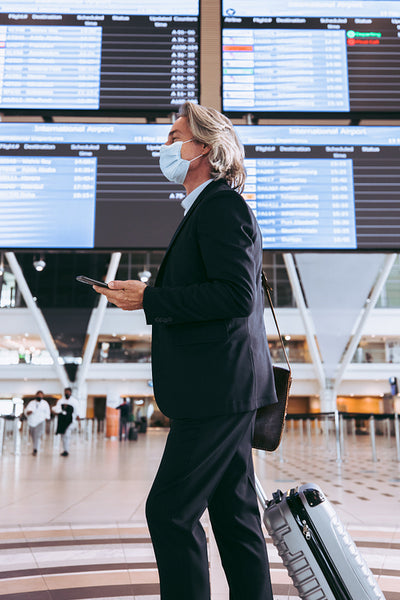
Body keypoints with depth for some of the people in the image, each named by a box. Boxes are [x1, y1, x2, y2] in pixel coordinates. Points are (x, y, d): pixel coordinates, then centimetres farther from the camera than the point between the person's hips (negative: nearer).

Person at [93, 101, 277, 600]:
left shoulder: (222, 205, -11)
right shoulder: (210, 208, 21)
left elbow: (238, 296, -22)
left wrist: (150, 299, -18)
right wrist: (149, 297, 13)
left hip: (220, 387, -10)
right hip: (224, 389, 10)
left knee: (170, 509, -4)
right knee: (234, 512, 14)